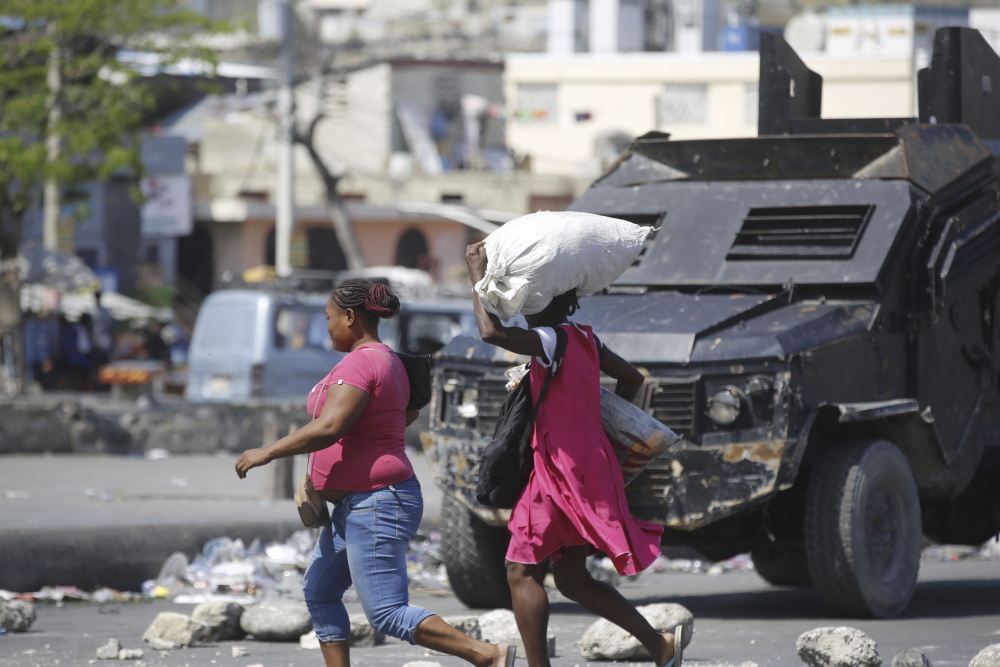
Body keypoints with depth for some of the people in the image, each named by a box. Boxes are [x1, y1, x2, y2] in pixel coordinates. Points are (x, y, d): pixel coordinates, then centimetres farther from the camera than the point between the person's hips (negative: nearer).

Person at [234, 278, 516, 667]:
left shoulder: (359, 364, -17)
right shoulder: (389, 361, 15)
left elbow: (329, 428, -29)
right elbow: (408, 413, 34)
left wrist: (267, 453, -19)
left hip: (376, 504, -11)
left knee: (387, 614, -13)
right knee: (318, 592, 16)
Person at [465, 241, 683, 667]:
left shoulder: (553, 341, -16)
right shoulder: (585, 340, 12)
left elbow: (491, 331, -29)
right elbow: (631, 378, 24)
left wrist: (478, 273, -19)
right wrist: (605, 421, 27)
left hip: (564, 468, -10)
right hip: (590, 456, 10)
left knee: (522, 571, -5)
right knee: (572, 579, 16)